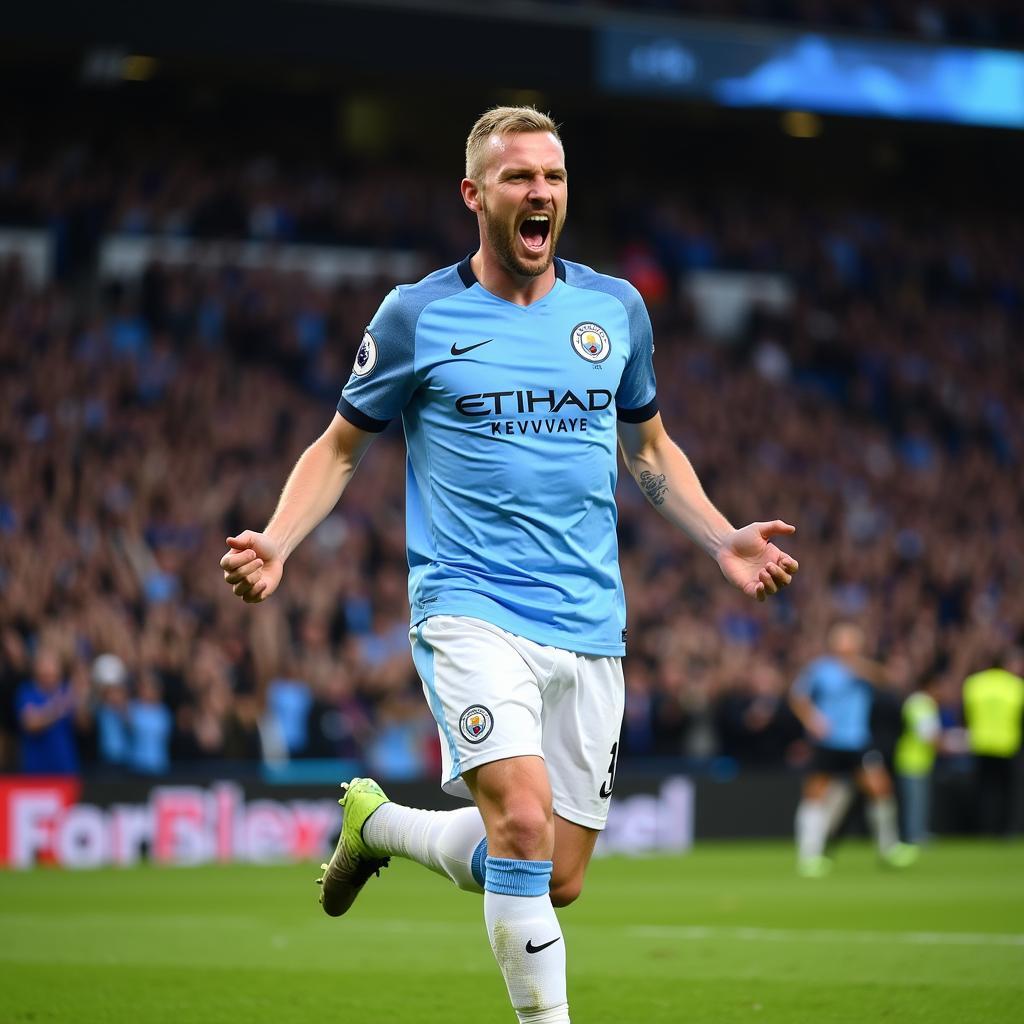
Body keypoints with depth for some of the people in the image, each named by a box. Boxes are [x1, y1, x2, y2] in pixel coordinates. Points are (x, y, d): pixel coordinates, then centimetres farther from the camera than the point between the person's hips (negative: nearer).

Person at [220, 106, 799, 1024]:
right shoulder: (417, 316, -1)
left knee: (555, 882, 4)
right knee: (523, 819, -27)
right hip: (470, 608, -4)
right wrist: (275, 543, -9)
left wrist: (724, 541, 8)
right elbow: (342, 446, 8)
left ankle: (379, 824, 31)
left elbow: (650, 448, 23)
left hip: (590, 628, 4)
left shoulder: (615, 308, 9)